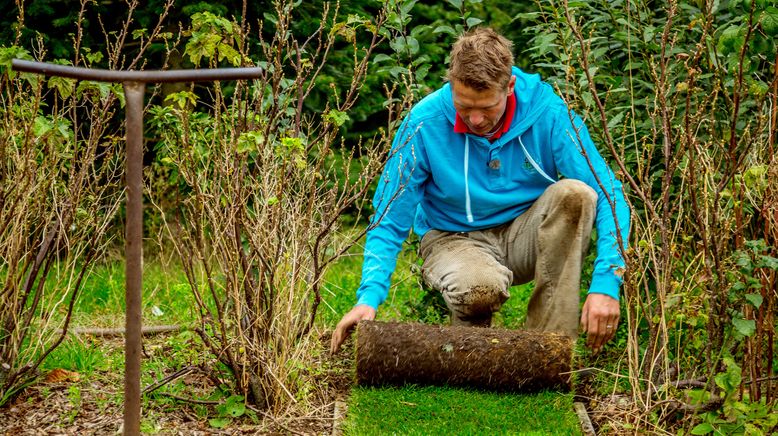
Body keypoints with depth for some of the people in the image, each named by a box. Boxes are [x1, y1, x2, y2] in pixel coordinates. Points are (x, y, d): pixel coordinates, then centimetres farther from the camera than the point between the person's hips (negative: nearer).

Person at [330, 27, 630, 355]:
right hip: (455, 239, -2)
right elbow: (388, 222, -12)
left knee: (575, 194, -29)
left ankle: (553, 341, -25)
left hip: (526, 236, 2)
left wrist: (605, 285, -32)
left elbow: (609, 195, -18)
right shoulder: (425, 123, -18)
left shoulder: (547, 112, -17)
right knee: (481, 287, -38)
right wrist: (369, 297, -28)